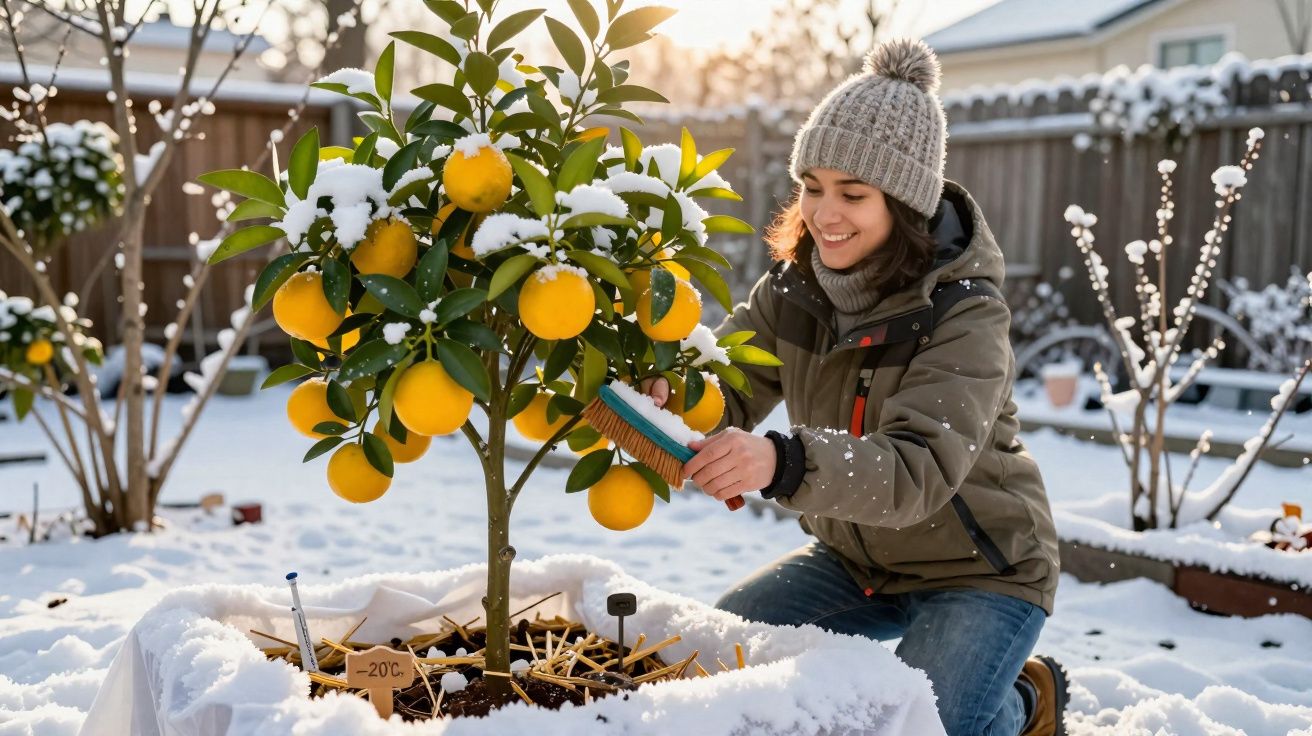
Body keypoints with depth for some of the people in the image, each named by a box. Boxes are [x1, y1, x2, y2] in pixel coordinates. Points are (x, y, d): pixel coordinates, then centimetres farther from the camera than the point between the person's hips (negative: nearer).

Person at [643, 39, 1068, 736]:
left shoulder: (965, 316, -27)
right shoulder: (793, 286, -8)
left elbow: (919, 470, -39)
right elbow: (729, 394, -14)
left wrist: (782, 462, -56)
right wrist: (667, 389, -39)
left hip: (980, 570, -6)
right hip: (855, 560, 6)